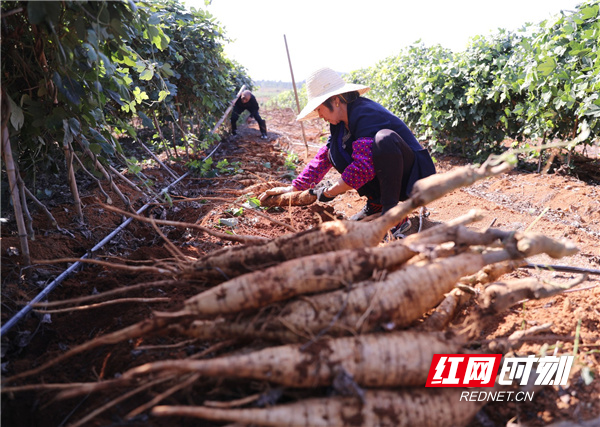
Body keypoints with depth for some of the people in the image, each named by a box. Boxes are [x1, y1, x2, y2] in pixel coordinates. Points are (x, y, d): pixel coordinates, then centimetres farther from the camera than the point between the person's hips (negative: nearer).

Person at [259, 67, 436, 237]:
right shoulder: (341, 123, 4)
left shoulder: (366, 114, -23)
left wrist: (328, 192, -20)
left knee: (385, 138, -35)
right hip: (383, 182, 8)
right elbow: (323, 158, 9)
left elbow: (363, 167, -32)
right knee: (335, 152, -3)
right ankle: (375, 207, 1)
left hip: (414, 178, -8)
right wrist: (292, 188, 4)